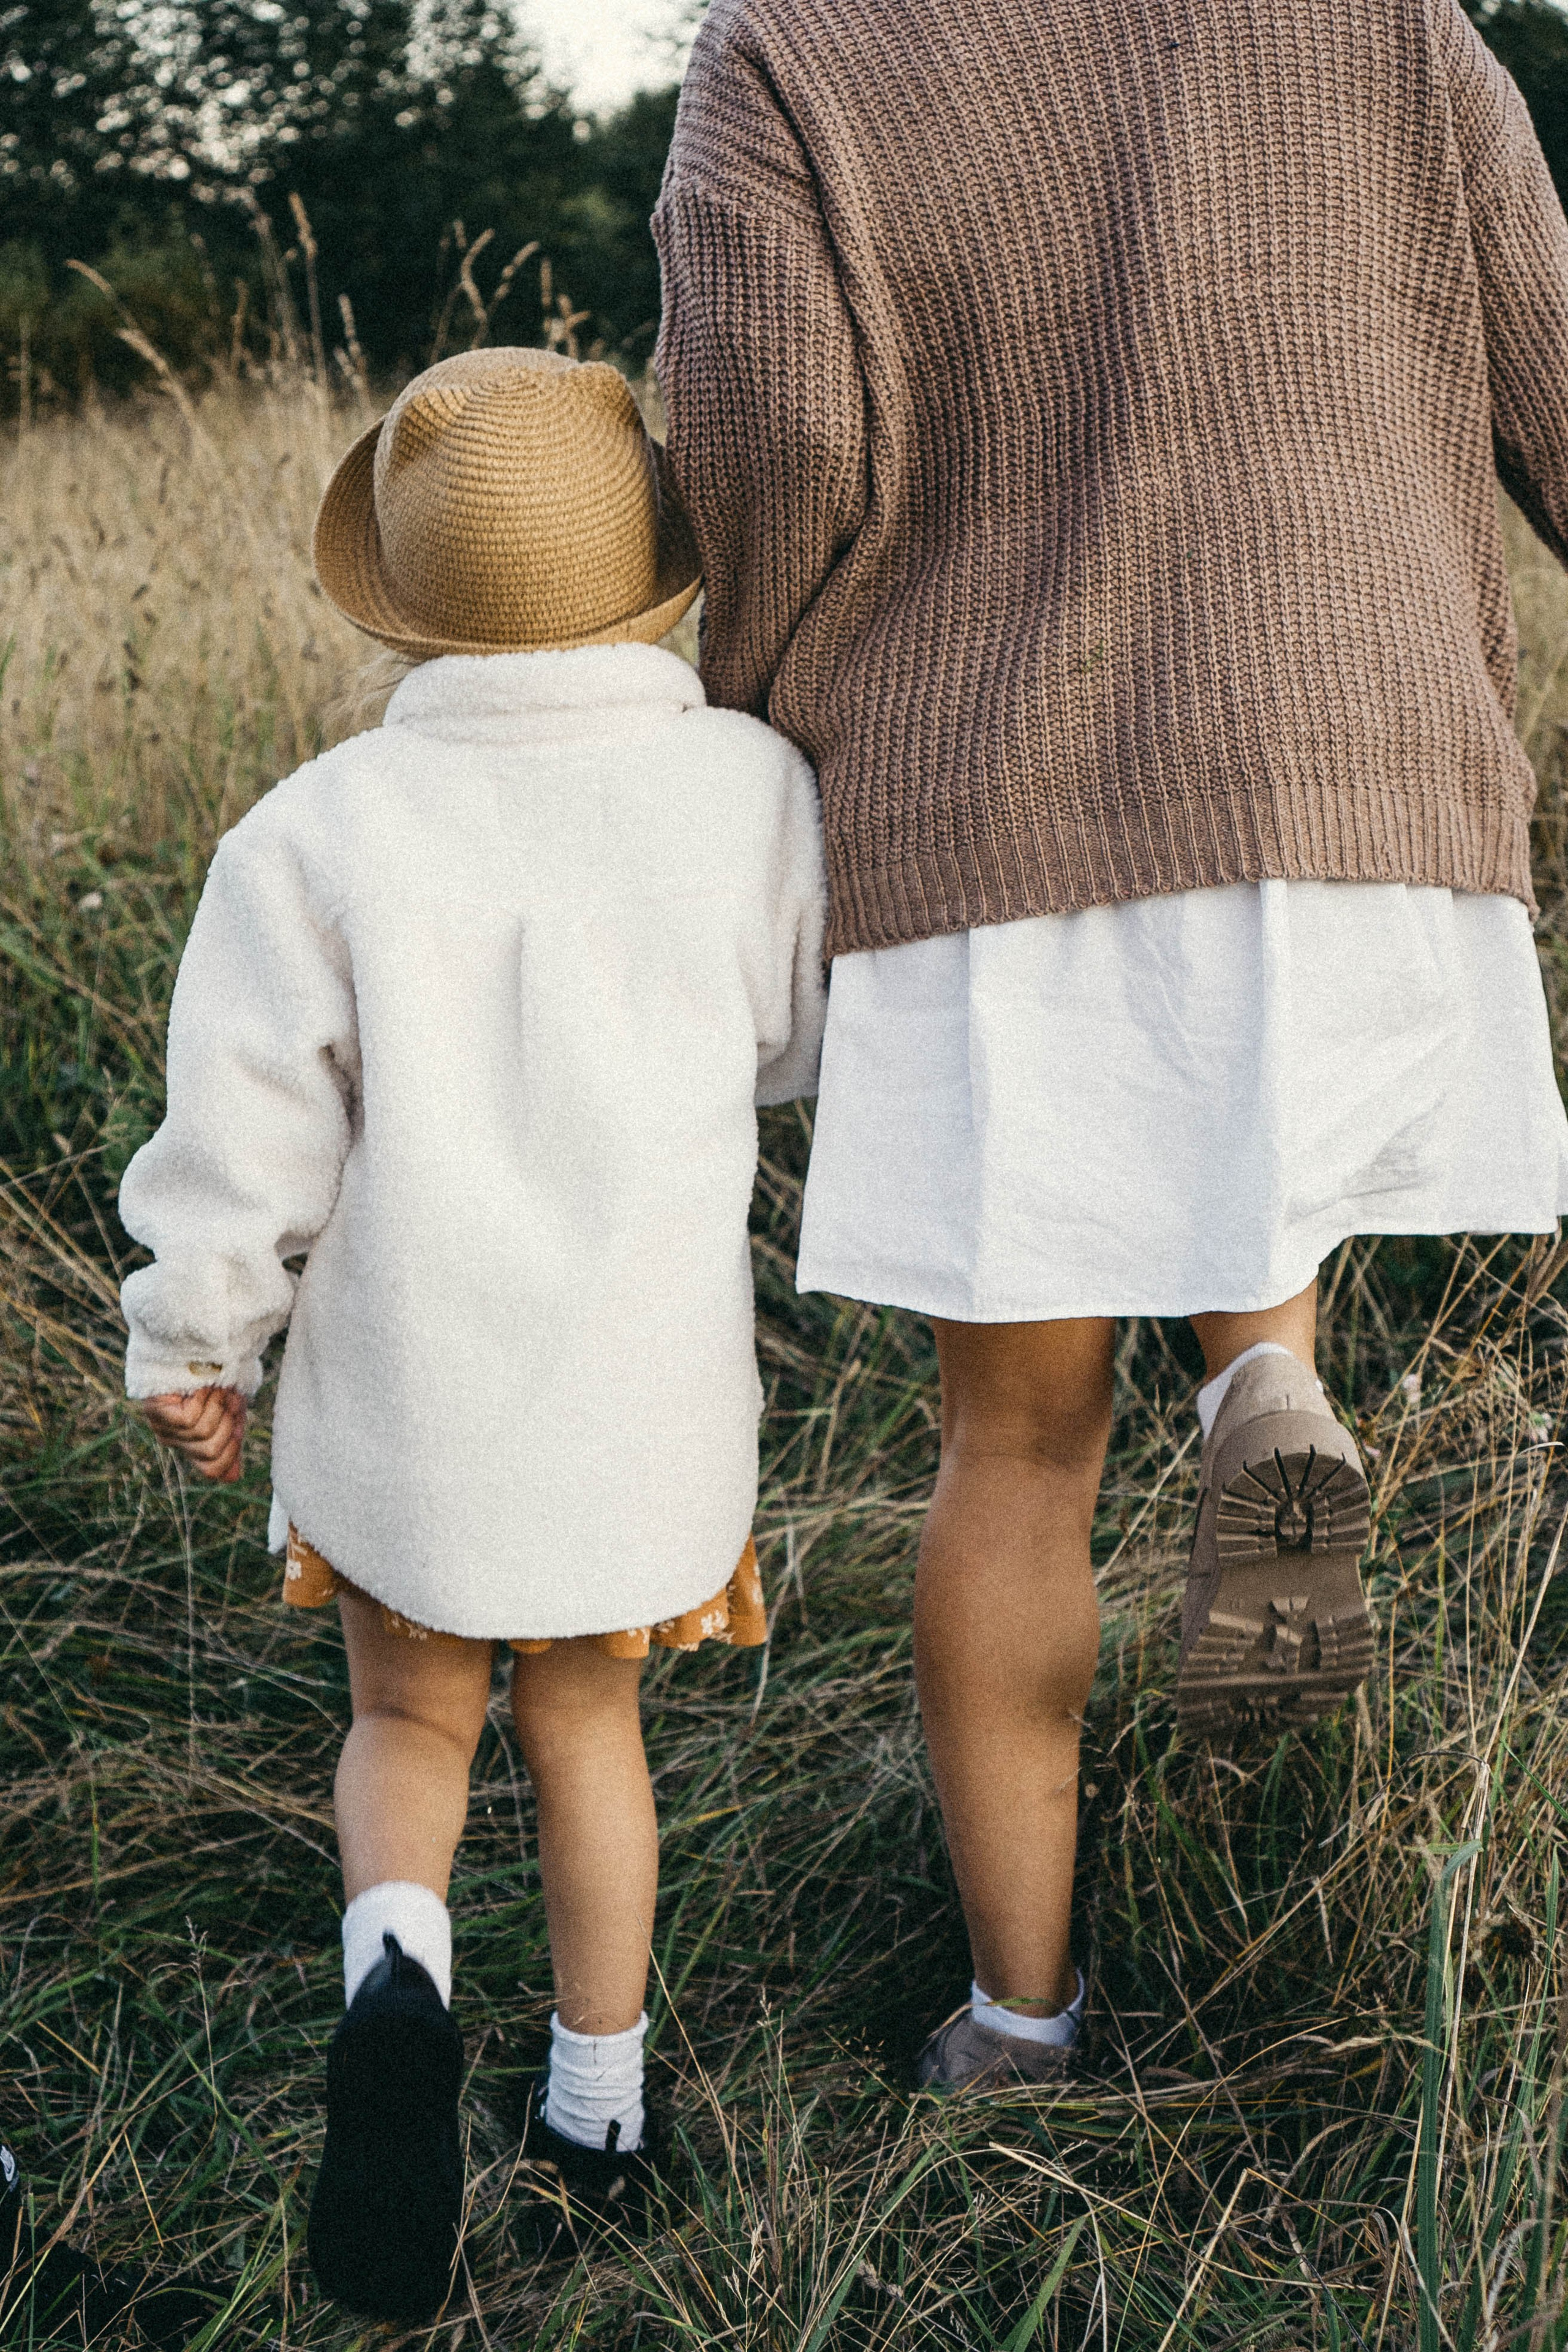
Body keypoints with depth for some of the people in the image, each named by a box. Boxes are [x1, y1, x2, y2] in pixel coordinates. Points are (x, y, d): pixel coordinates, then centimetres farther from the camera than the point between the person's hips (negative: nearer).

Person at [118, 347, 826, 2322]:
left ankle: (394, 1967, -9)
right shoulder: (749, 790, -9)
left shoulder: (320, 830, -12)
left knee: (407, 1722, 20)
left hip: (399, 1398, -1)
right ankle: (598, 2116, 31)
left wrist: (189, 1344, 7)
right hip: (648, 1390, 2)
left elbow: (245, 1127, -7)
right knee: (586, 1723, 21)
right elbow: (798, 1048, 6)